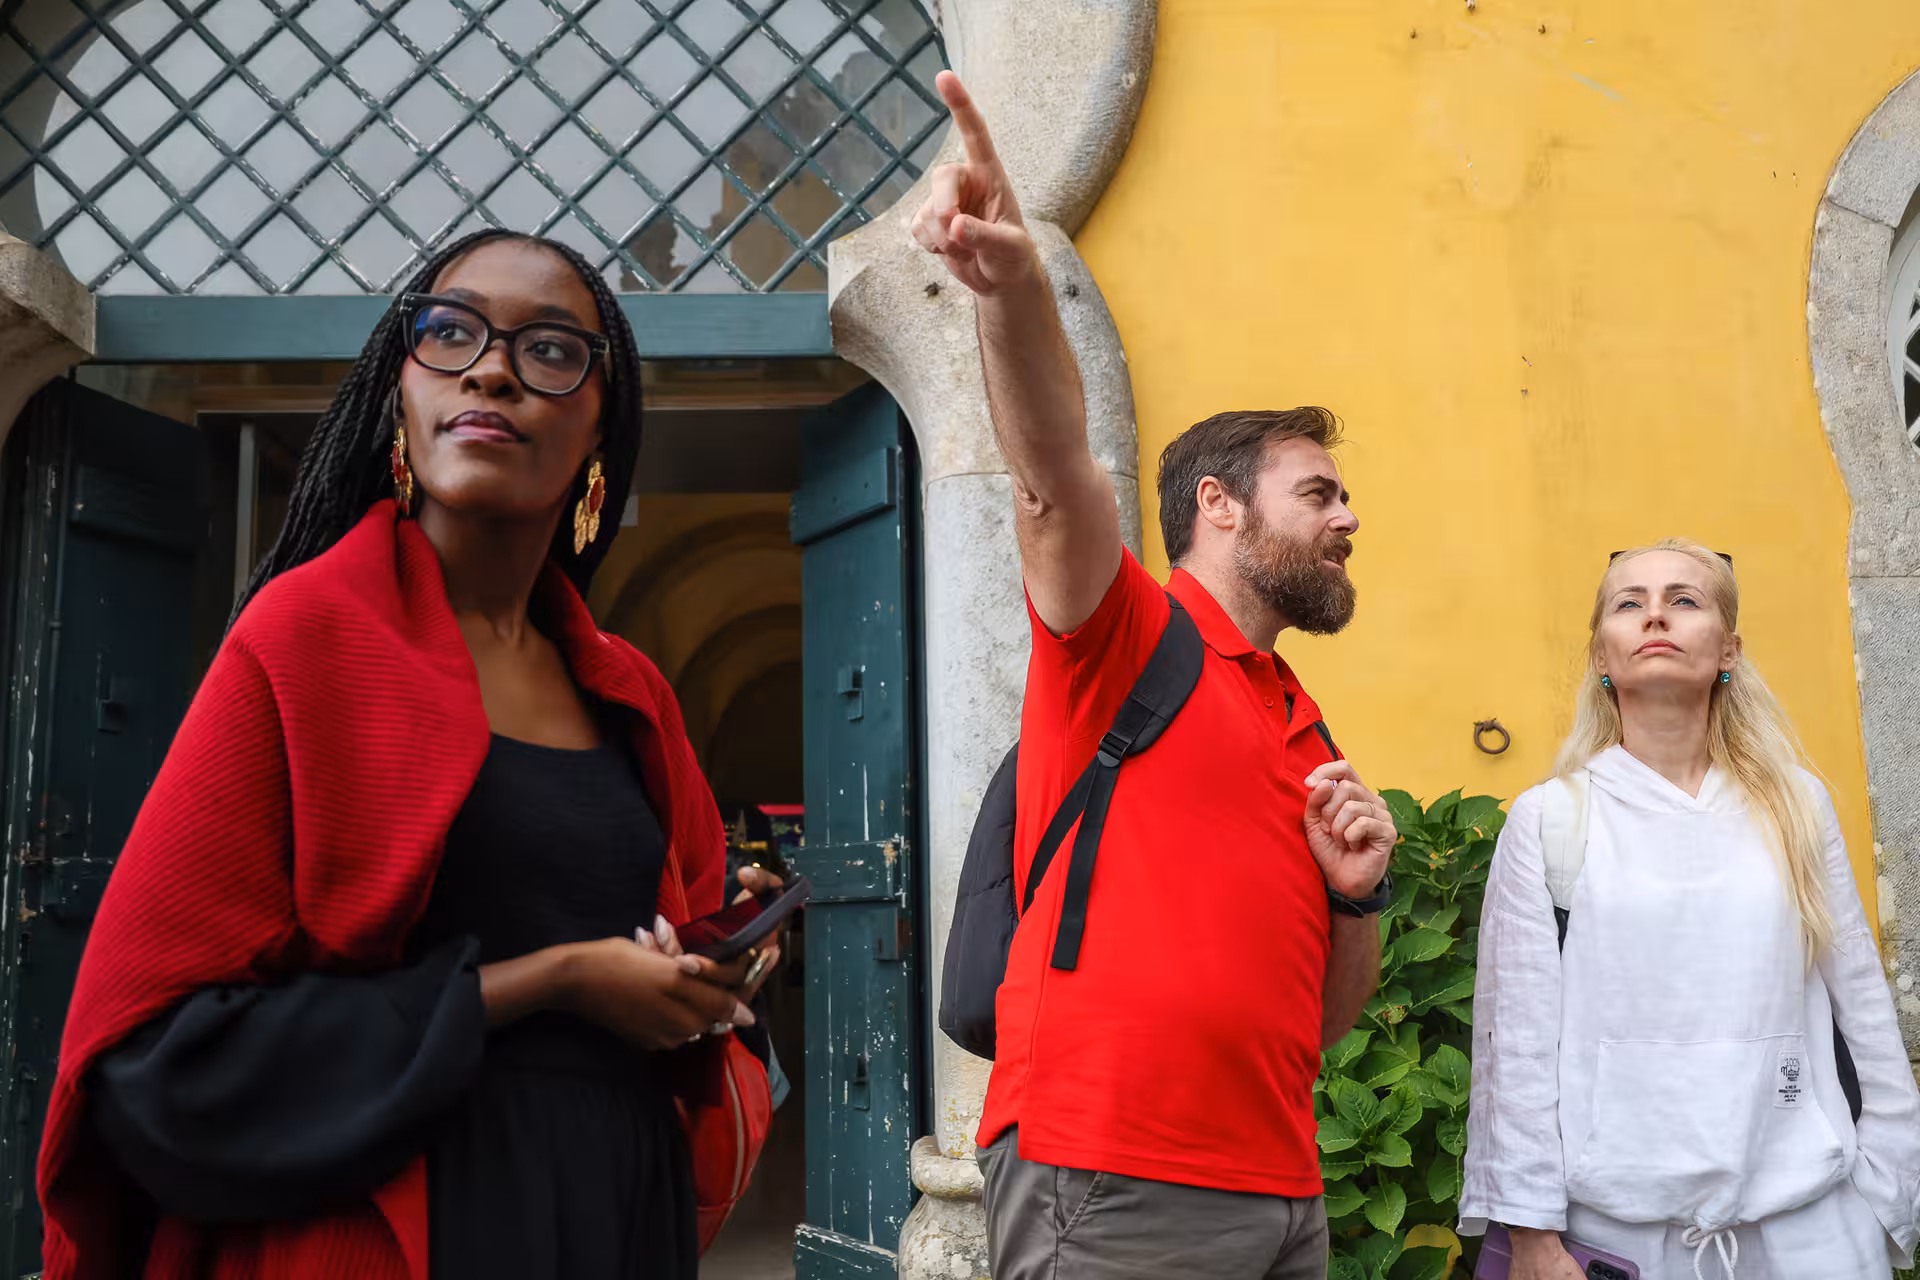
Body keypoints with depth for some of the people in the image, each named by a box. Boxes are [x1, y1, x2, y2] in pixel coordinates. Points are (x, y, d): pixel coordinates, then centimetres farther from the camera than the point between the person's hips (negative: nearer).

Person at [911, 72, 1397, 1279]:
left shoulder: (1309, 735, 17)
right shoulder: (1124, 631, -2)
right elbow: (1055, 469, -23)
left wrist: (1359, 890, 0)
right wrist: (1016, 286, -40)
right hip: (1109, 1183, -7)